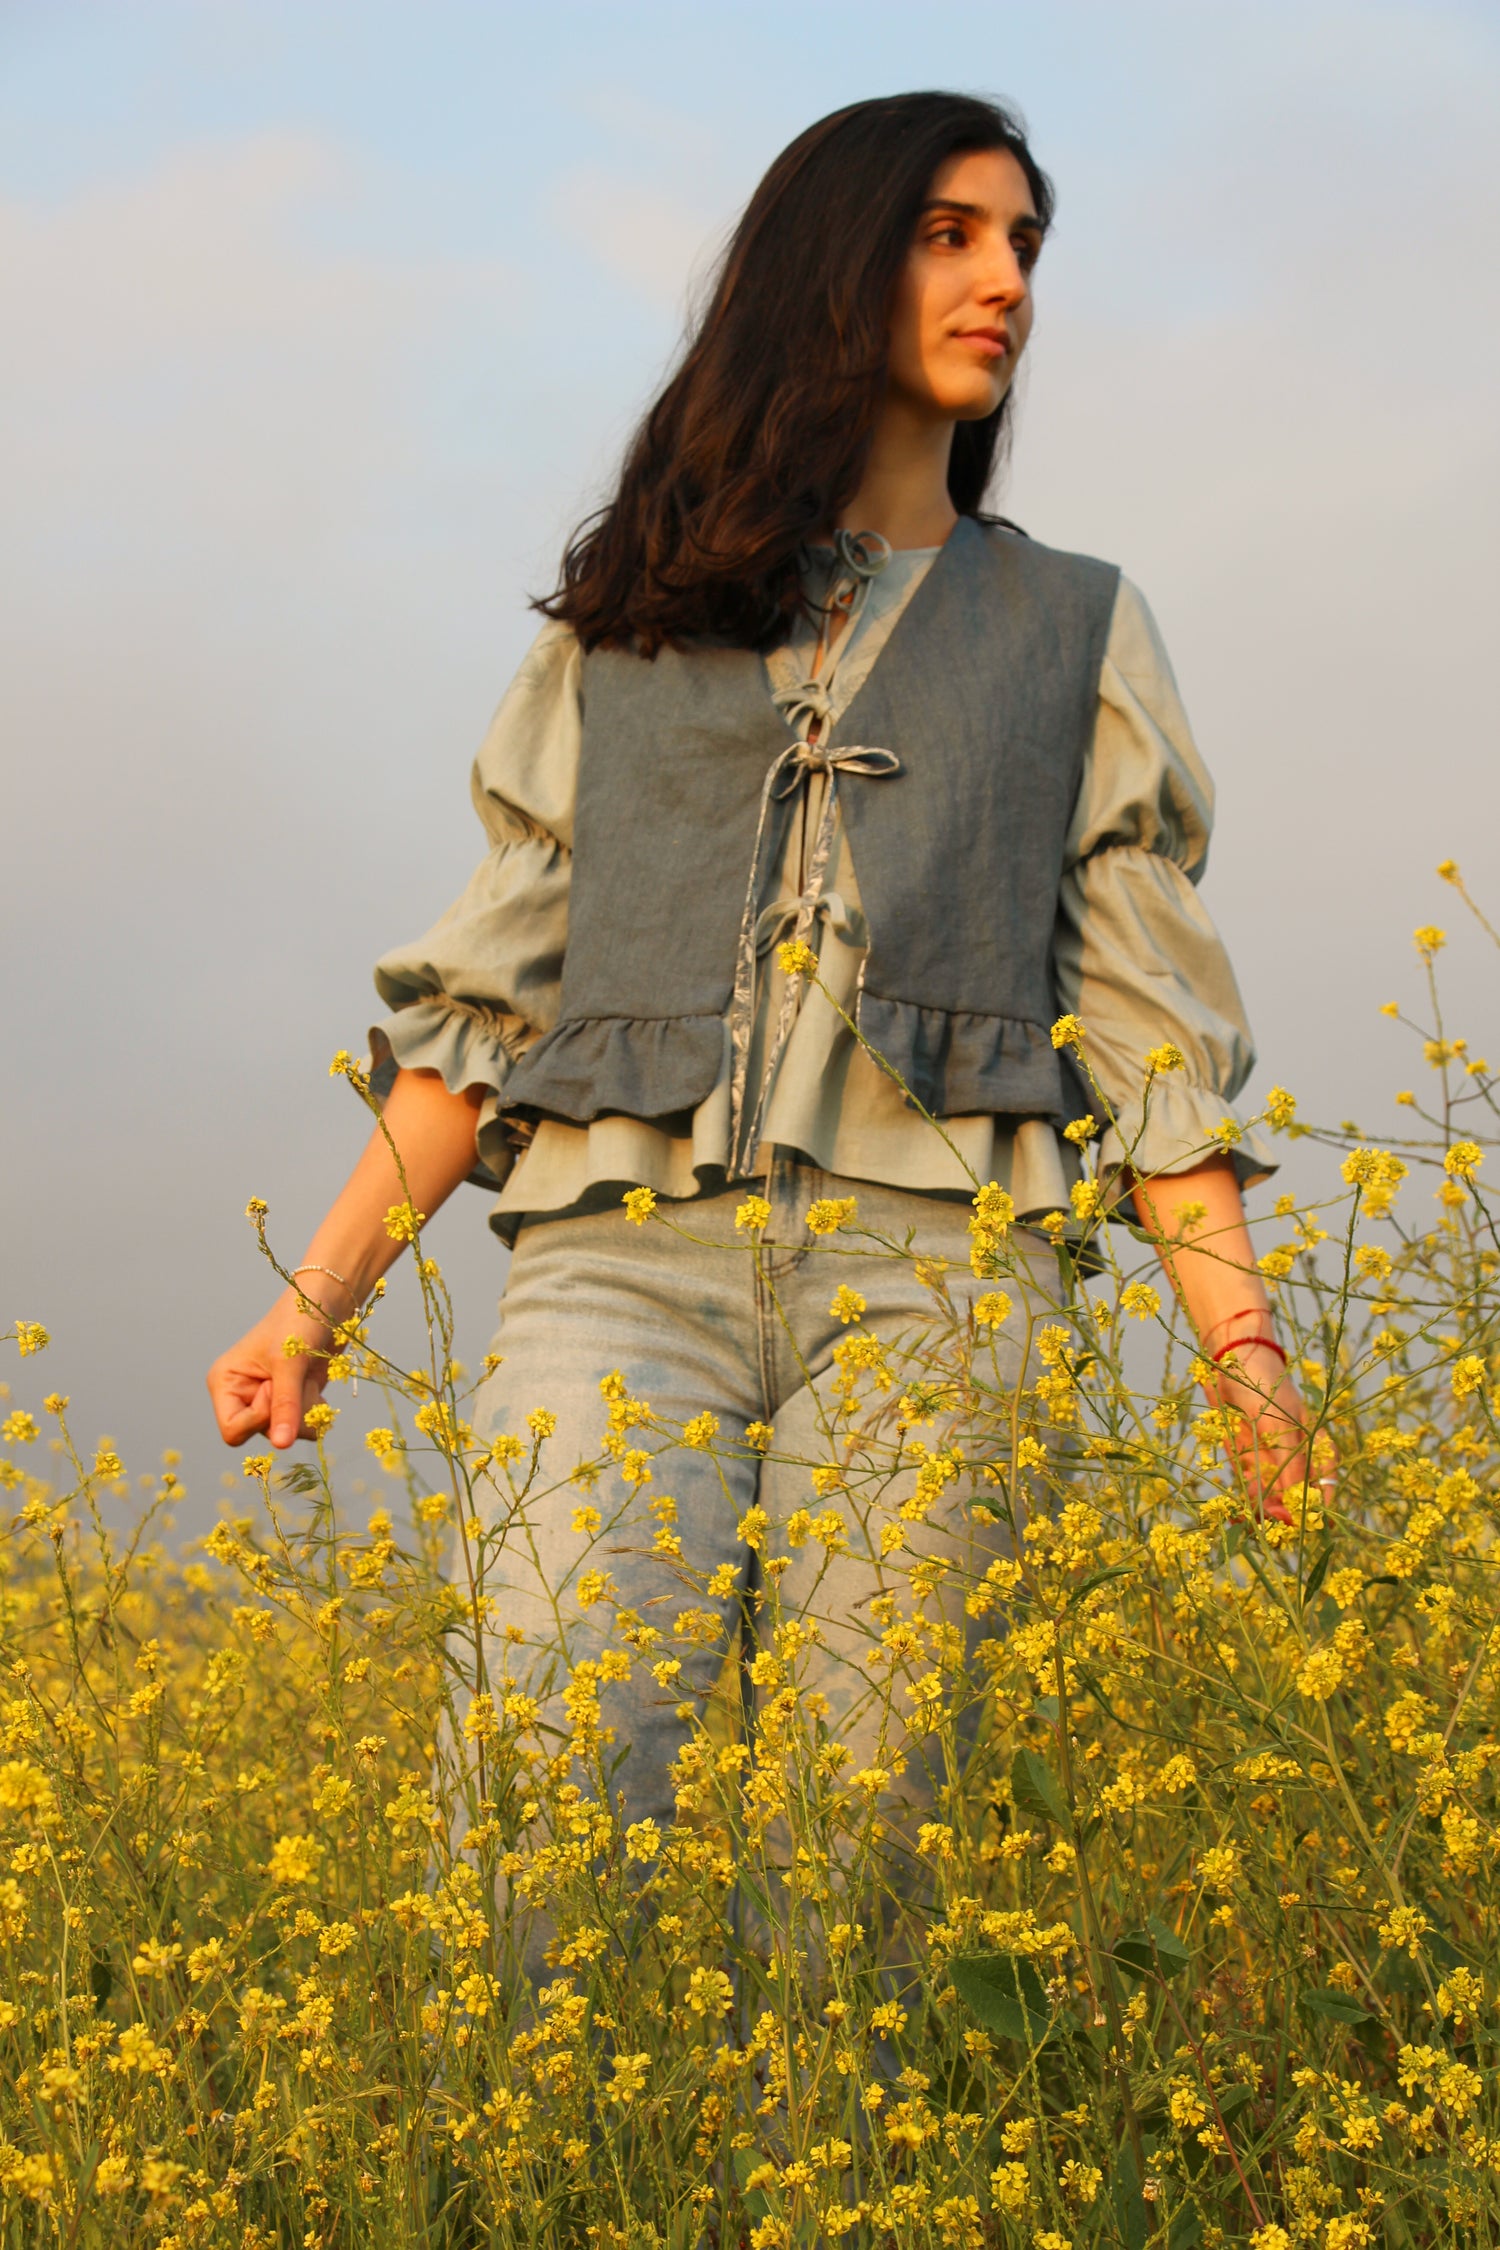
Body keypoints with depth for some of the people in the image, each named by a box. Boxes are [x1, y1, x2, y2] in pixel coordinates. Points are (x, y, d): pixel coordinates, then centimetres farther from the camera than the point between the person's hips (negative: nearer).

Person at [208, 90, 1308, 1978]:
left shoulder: (1079, 632, 20)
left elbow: (1148, 1013, 13)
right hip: (628, 1251, 0)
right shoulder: (621, 620, 21)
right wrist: (318, 1296, 8)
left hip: (924, 1262, 0)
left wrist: (1239, 1329, 0)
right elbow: (492, 990, 17)